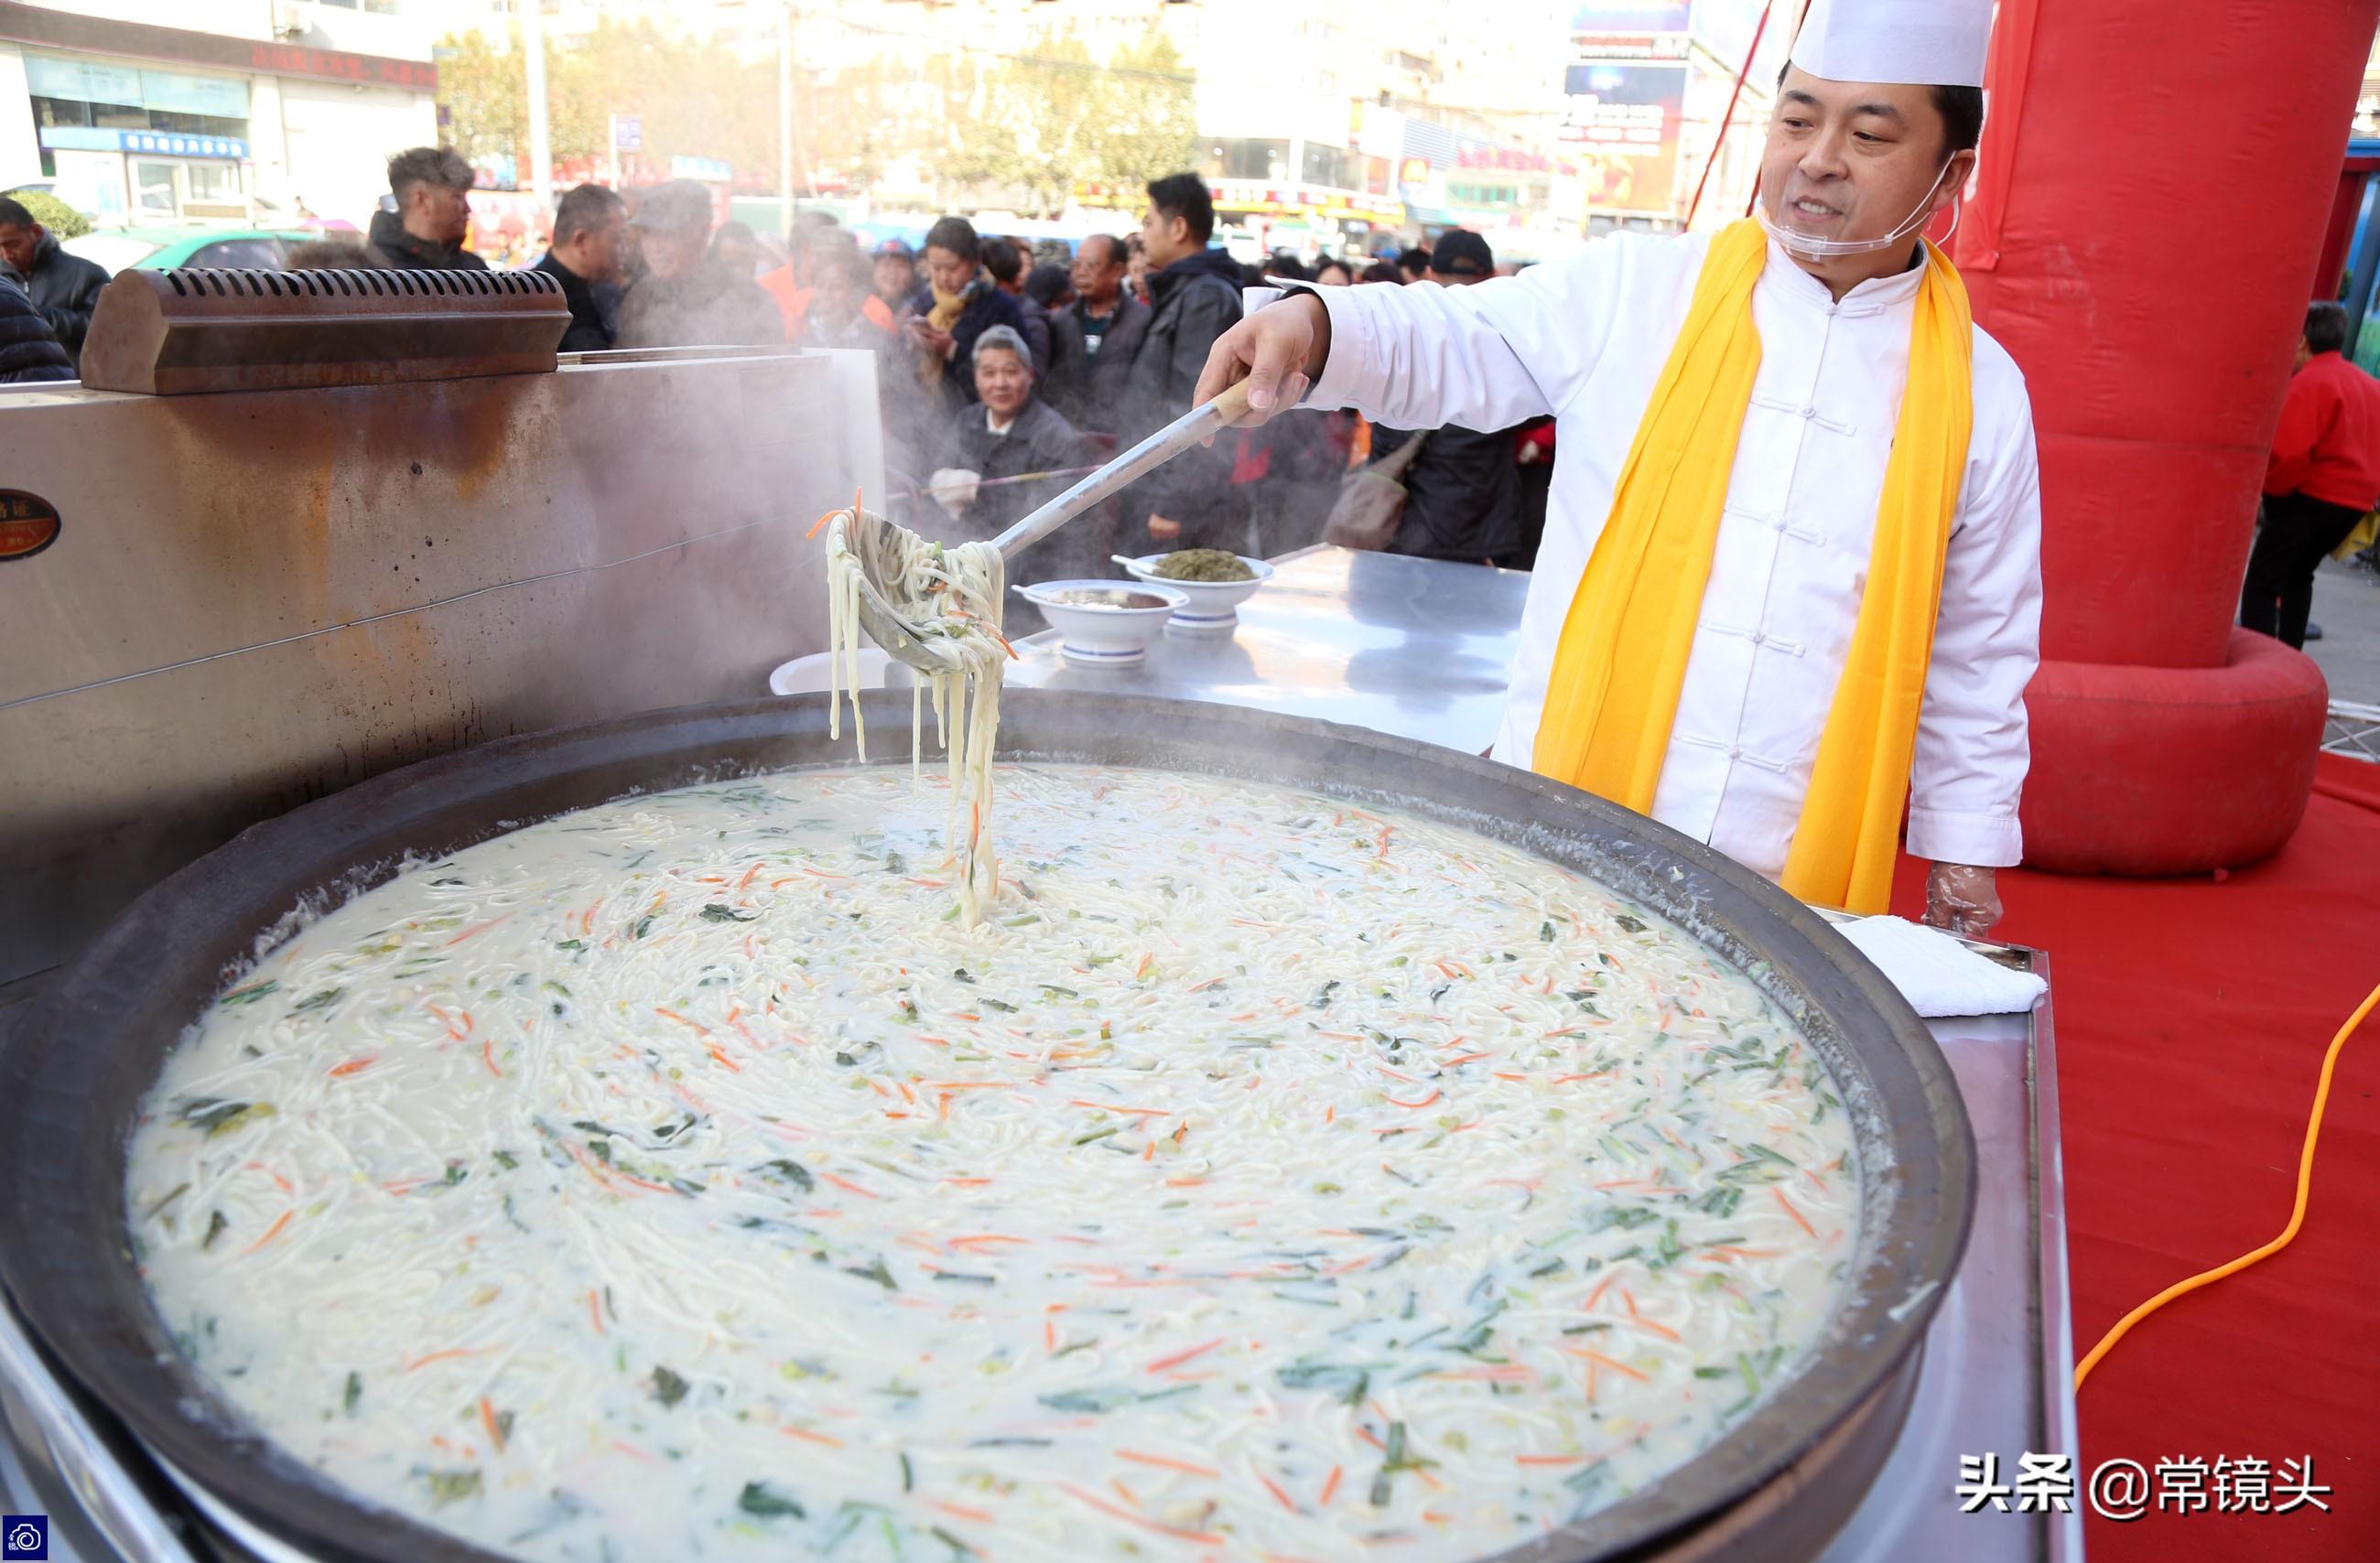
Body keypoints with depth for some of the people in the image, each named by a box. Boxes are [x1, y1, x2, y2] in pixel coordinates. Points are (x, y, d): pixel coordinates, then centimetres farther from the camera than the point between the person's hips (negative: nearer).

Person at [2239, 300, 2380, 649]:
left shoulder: (2309, 383, -14)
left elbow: (2289, 452, -23)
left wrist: (2271, 488, -7)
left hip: (2309, 496, -9)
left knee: (2262, 582, -7)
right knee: (2299, 575, 24)